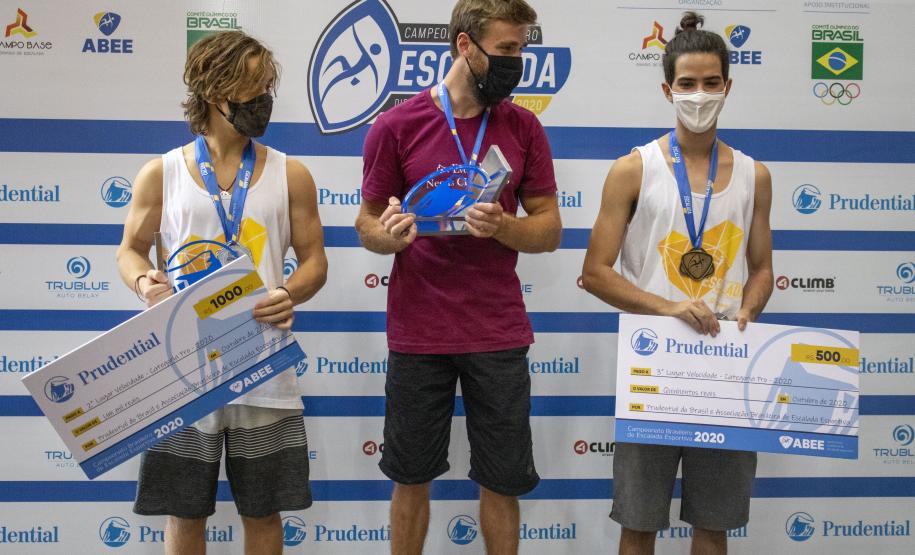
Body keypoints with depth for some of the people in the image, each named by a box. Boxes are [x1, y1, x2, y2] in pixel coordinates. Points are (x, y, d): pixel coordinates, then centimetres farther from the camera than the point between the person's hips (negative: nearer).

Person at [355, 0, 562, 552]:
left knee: (503, 481, 9)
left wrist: (501, 226, -17)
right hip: (418, 332, -1)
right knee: (412, 478, 11)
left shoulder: (523, 128, 2)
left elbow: (549, 230, 3)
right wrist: (388, 234, -19)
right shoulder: (397, 125, -3)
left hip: (498, 334, 1)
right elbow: (368, 224, 4)